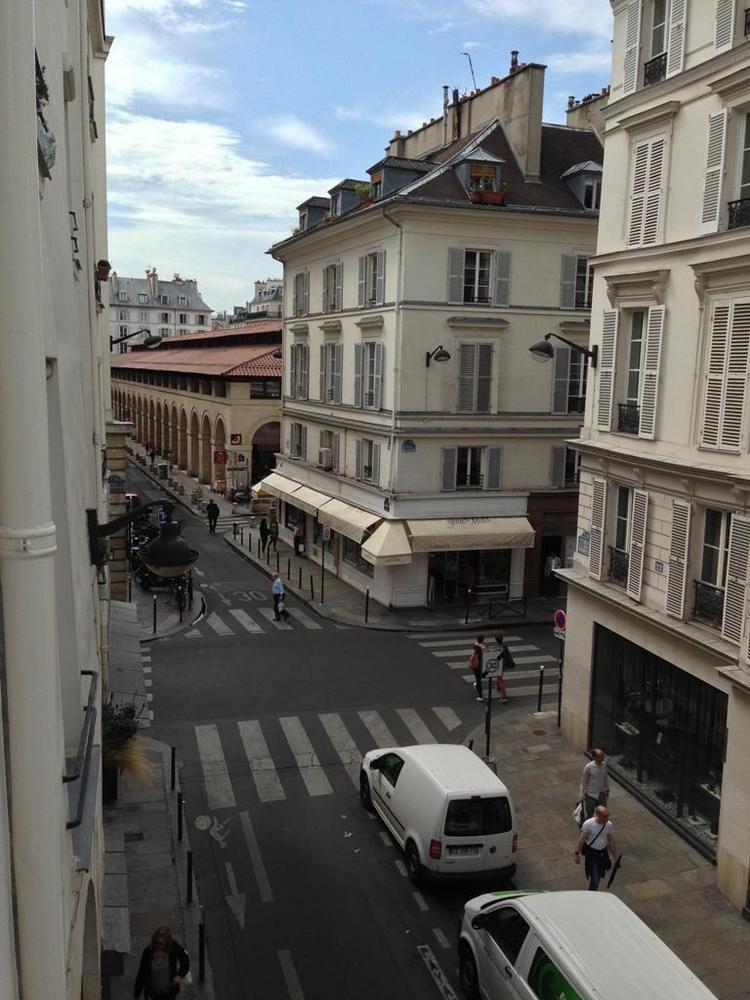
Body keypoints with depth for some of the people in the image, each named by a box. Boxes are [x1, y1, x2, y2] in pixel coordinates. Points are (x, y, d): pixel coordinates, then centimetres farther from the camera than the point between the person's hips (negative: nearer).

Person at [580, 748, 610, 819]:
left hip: (601, 794, 4)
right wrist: (582, 796, -6)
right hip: (591, 795, -4)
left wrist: (607, 789, 15)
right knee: (589, 815, 11)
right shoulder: (589, 767, -24)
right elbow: (583, 782, -12)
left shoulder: (604, 764, -11)